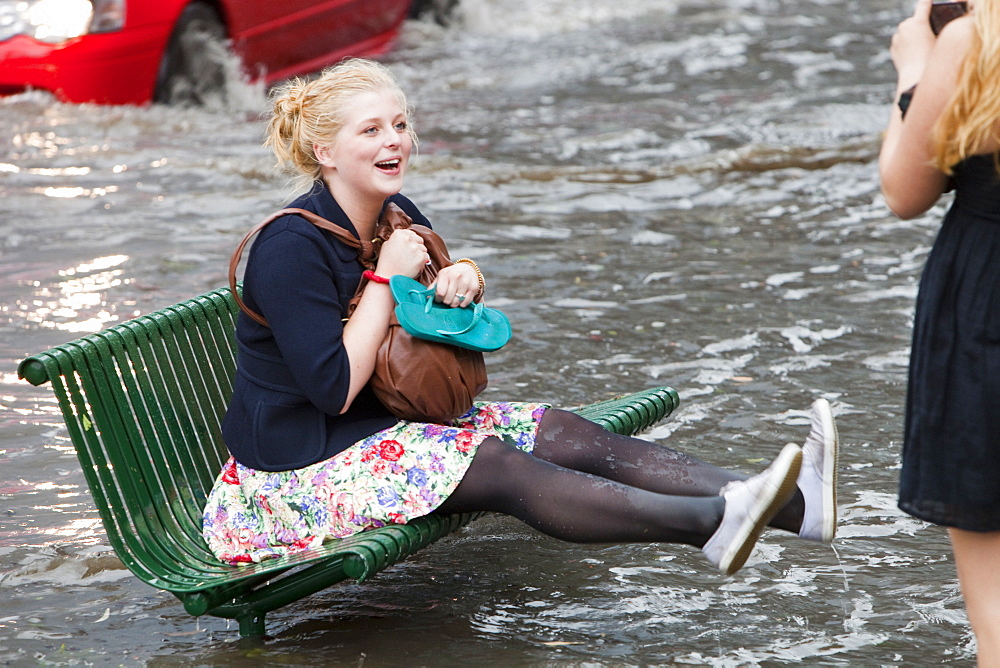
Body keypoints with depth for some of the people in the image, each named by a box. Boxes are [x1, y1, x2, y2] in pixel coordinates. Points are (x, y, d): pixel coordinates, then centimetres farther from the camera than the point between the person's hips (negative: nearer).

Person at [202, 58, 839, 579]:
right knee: (499, 468, -27)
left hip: (384, 422, 8)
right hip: (301, 461, -8)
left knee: (564, 434, -10)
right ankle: (709, 521, -43)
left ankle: (792, 504, -24)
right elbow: (334, 388, -24)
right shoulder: (291, 248, -20)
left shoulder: (394, 215, 6)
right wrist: (387, 278, -19)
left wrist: (463, 276, -7)